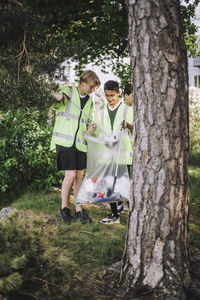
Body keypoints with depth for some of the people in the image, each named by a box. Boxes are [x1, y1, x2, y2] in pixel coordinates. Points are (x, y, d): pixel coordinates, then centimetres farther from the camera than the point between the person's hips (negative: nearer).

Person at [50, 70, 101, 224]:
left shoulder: (89, 101, 17)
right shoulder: (67, 91, 0)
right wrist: (56, 96, -22)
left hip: (80, 142, 6)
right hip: (64, 140, -6)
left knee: (80, 175, 6)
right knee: (70, 174, -11)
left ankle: (79, 210, 15)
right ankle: (64, 208, 6)